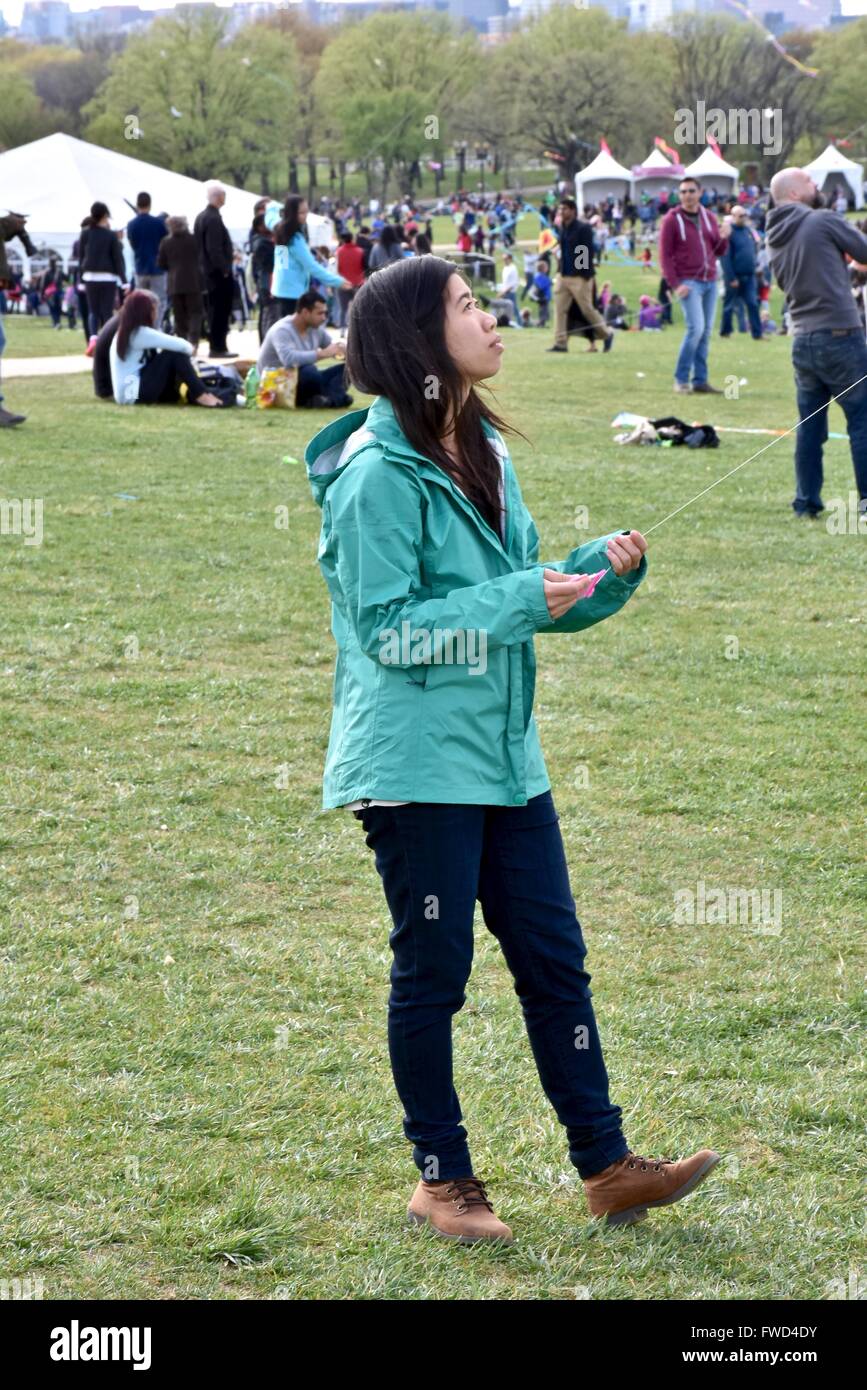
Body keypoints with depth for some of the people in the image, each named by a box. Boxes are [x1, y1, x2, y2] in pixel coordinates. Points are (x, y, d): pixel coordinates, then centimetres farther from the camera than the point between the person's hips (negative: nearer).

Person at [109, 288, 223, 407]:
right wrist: (189, 348, 5)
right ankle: (201, 395, -11)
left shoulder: (125, 332, 15)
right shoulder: (140, 333, -15)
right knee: (175, 354, -13)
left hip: (129, 393, 10)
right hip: (133, 393, -10)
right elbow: (180, 346, -16)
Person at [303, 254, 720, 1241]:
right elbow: (386, 628, -18)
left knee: (553, 958, 9)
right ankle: (442, 1180, 17)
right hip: (415, 765, -8)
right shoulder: (378, 475, -15)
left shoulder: (483, 454, 11)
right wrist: (517, 601, -21)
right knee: (433, 972, 3)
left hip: (504, 755, 8)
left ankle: (607, 1167, 16)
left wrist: (601, 572, -1)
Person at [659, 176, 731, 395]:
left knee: (705, 332, 5)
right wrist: (674, 284, -14)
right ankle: (681, 378, -7)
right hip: (688, 282, -6)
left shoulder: (709, 218, 12)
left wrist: (723, 238, -6)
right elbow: (665, 255, -6)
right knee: (696, 328, -16)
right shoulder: (672, 219, -3)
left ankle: (700, 380, 10)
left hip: (710, 281, 6)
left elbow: (719, 252, 17)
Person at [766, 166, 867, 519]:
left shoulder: (775, 238, 11)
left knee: (809, 424, 12)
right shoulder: (824, 222, -9)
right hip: (839, 334, -7)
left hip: (802, 340, 7)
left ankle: (806, 501, 12)